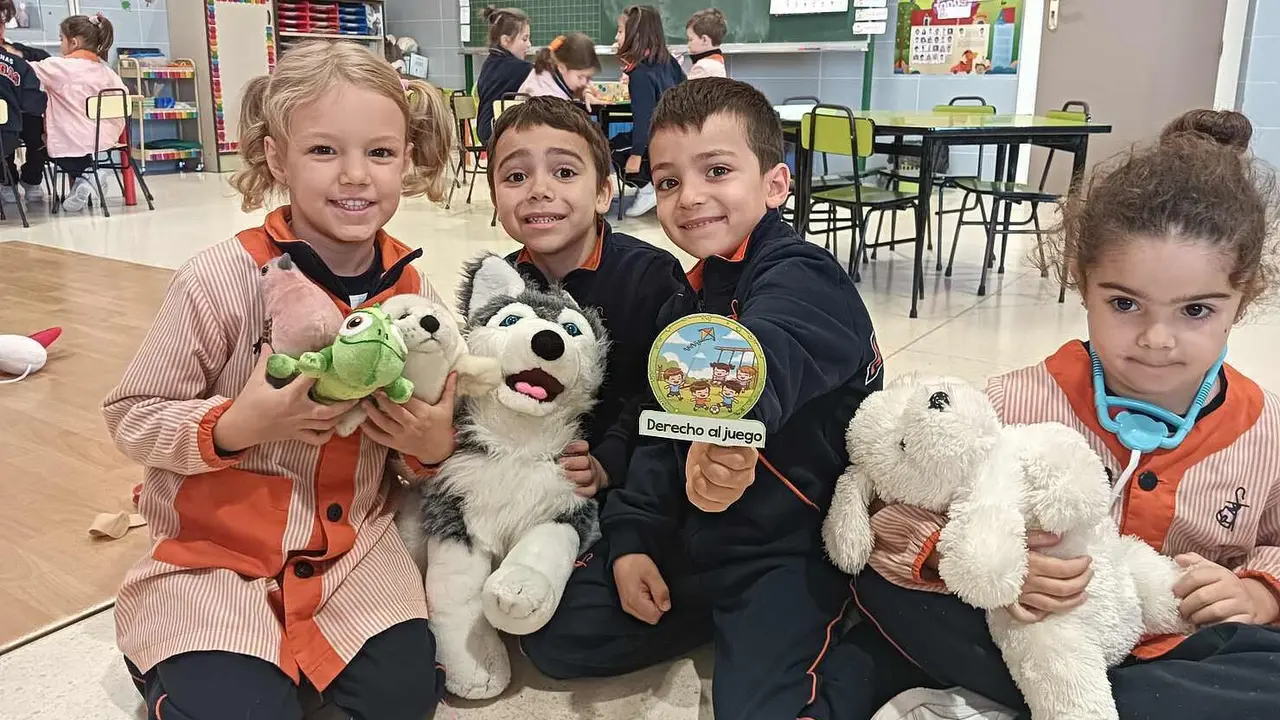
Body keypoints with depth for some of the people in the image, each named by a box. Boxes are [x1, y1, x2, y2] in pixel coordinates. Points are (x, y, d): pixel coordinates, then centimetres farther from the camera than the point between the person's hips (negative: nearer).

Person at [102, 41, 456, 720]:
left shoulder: (412, 292, -5)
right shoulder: (220, 280, -18)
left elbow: (430, 430, 9)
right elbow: (130, 416, -10)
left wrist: (436, 444, -15)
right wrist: (235, 426, -27)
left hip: (354, 542, 4)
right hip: (216, 551, -3)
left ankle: (293, 650, 21)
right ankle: (168, 659, 19)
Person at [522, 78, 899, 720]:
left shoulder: (803, 277, -17)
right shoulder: (691, 300, 9)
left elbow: (765, 360, -43)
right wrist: (630, 538, 1)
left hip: (792, 546, -7)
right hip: (689, 539, 8)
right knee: (553, 637, 5)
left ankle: (866, 654, 5)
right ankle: (721, 617, 17)